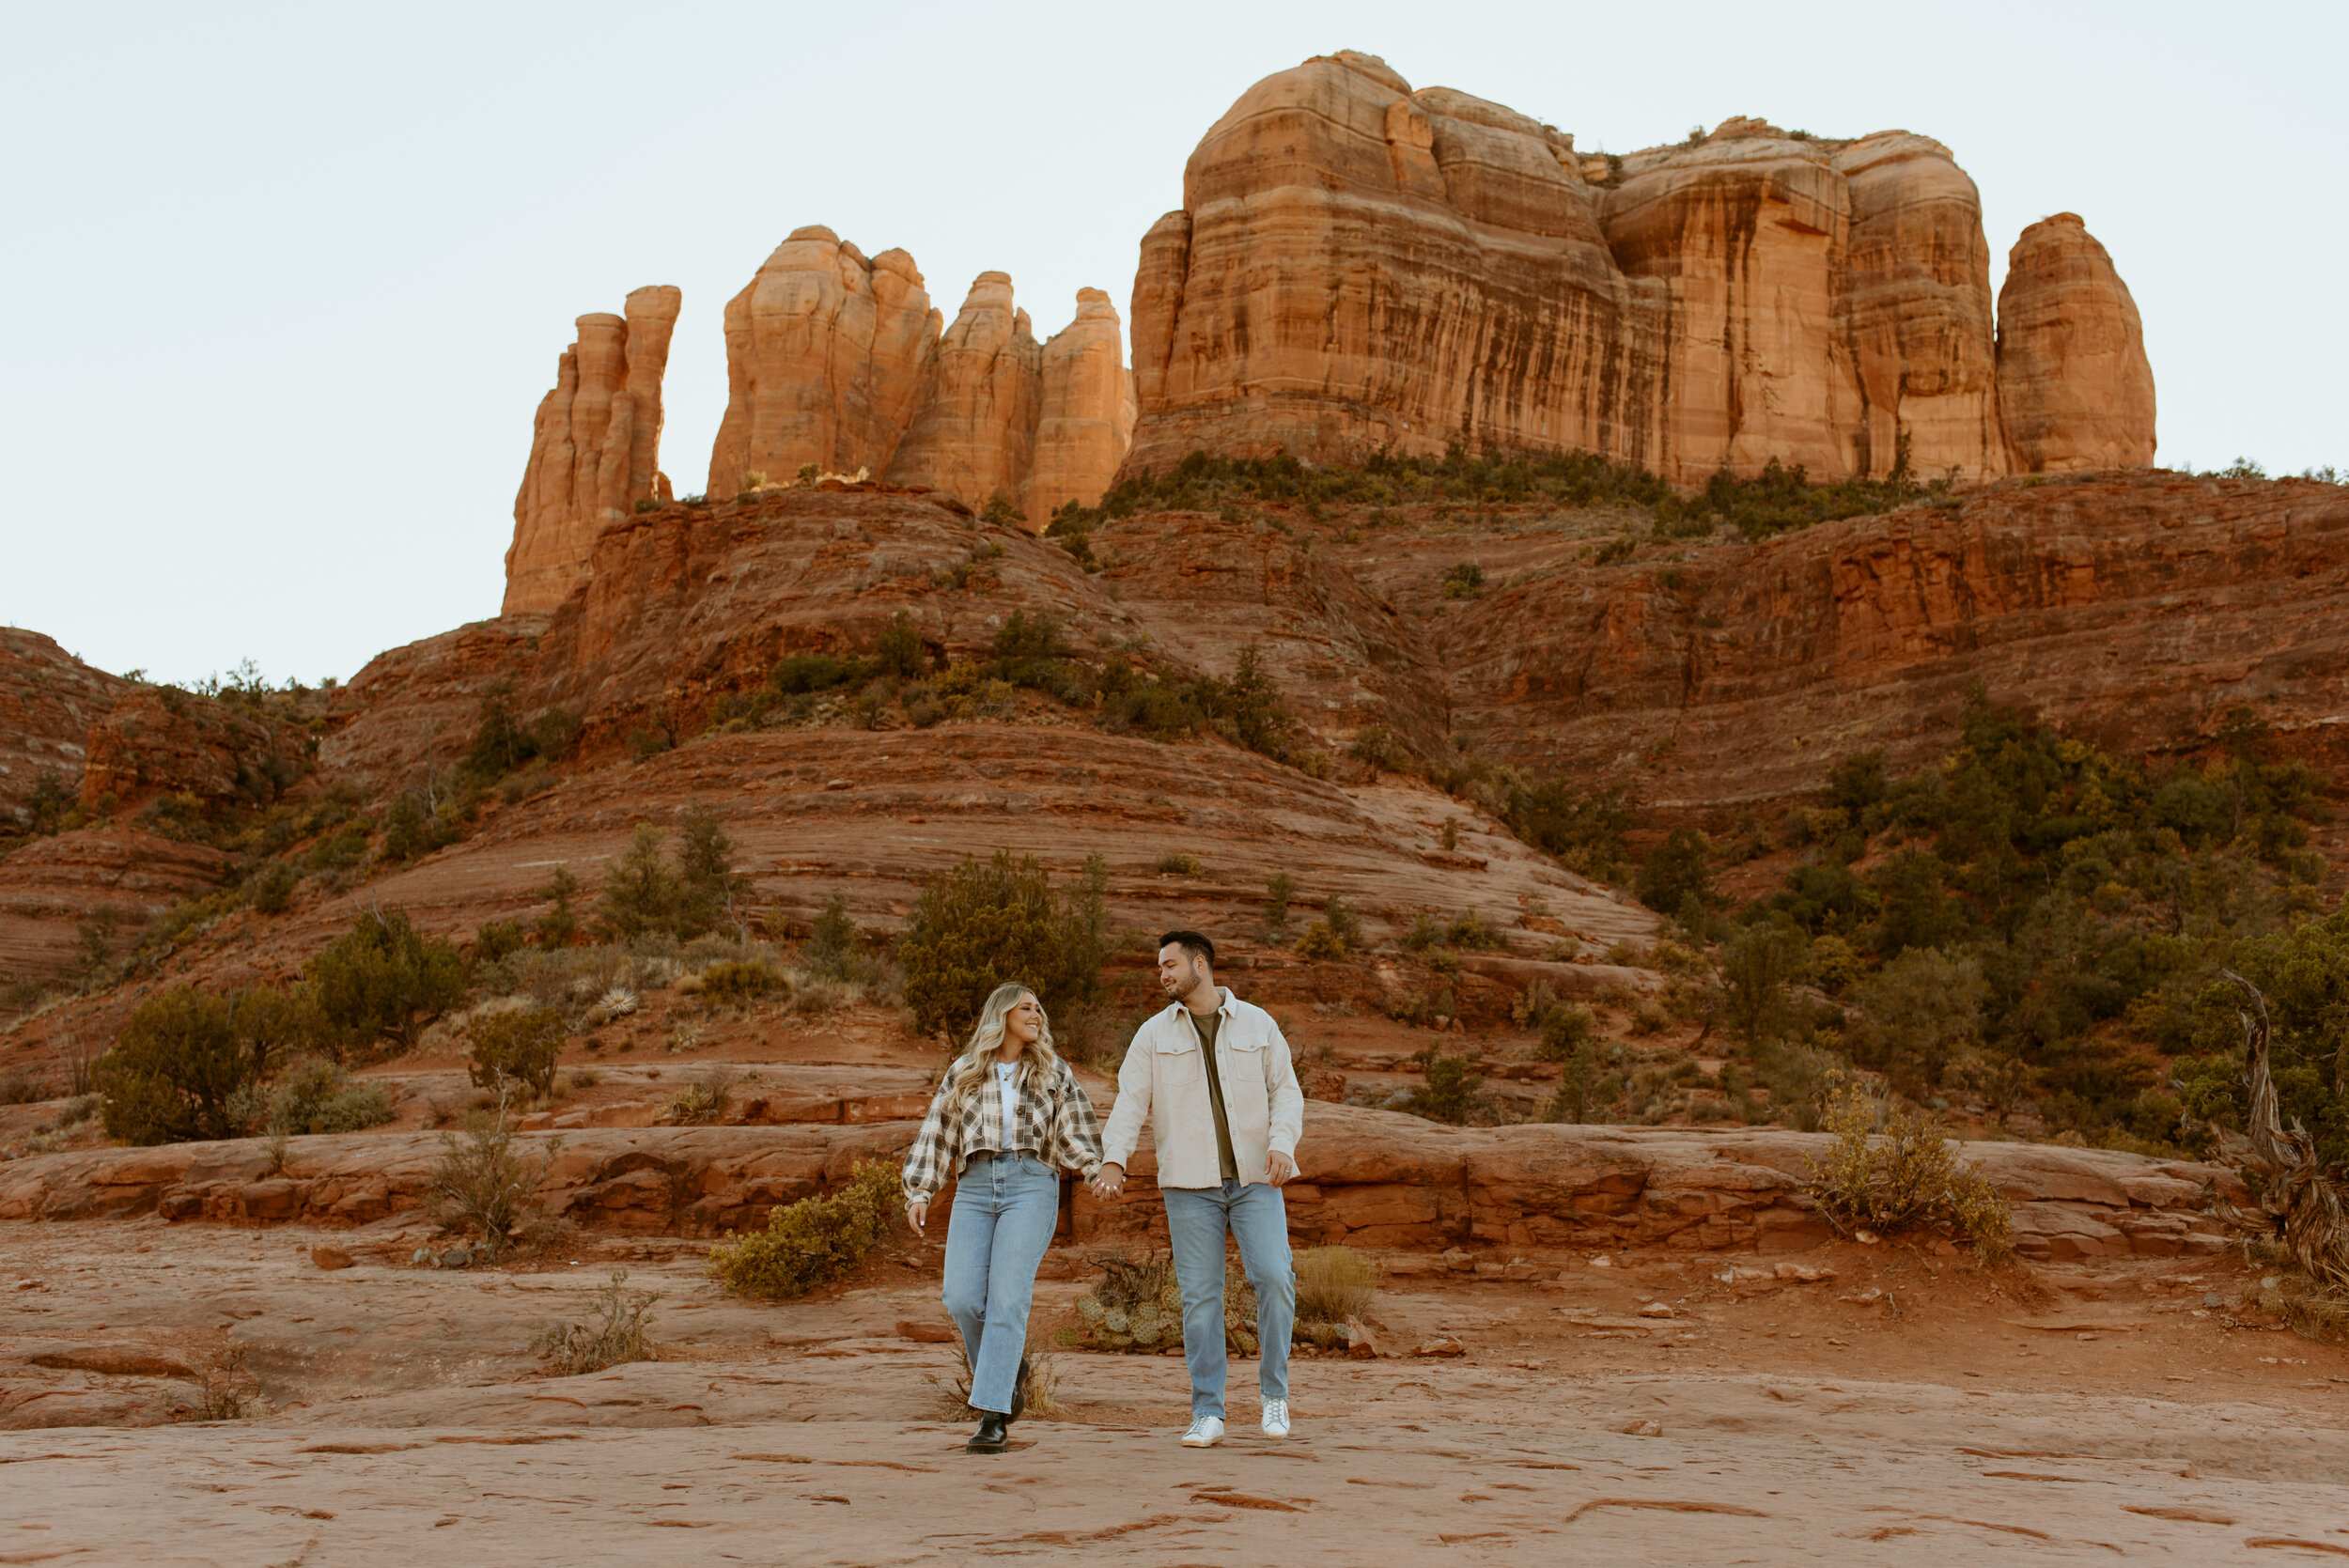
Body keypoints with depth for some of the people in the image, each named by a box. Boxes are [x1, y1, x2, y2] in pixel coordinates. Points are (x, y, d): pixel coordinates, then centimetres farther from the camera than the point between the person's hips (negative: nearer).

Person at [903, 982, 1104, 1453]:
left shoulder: (1053, 1073, 13)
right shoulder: (963, 1073, 15)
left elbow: (1076, 1133, 9)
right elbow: (936, 1135, 14)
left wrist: (1099, 1168, -10)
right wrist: (919, 1193, 6)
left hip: (1031, 1186, -2)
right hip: (974, 1189, 2)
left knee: (1007, 1299, -13)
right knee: (961, 1298, -11)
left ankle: (994, 1418, -12)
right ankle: (1007, 1367, 18)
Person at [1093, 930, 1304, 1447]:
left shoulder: (1258, 1024, 7)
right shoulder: (1154, 1034, 6)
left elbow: (1286, 1091, 5)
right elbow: (1131, 1101, -1)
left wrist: (1282, 1144, -13)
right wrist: (1113, 1160, -17)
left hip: (1254, 1178, 0)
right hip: (1190, 1185, 1)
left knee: (1273, 1277, -15)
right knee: (1200, 1297, 0)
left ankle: (1274, 1391, 5)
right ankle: (1207, 1415, 9)